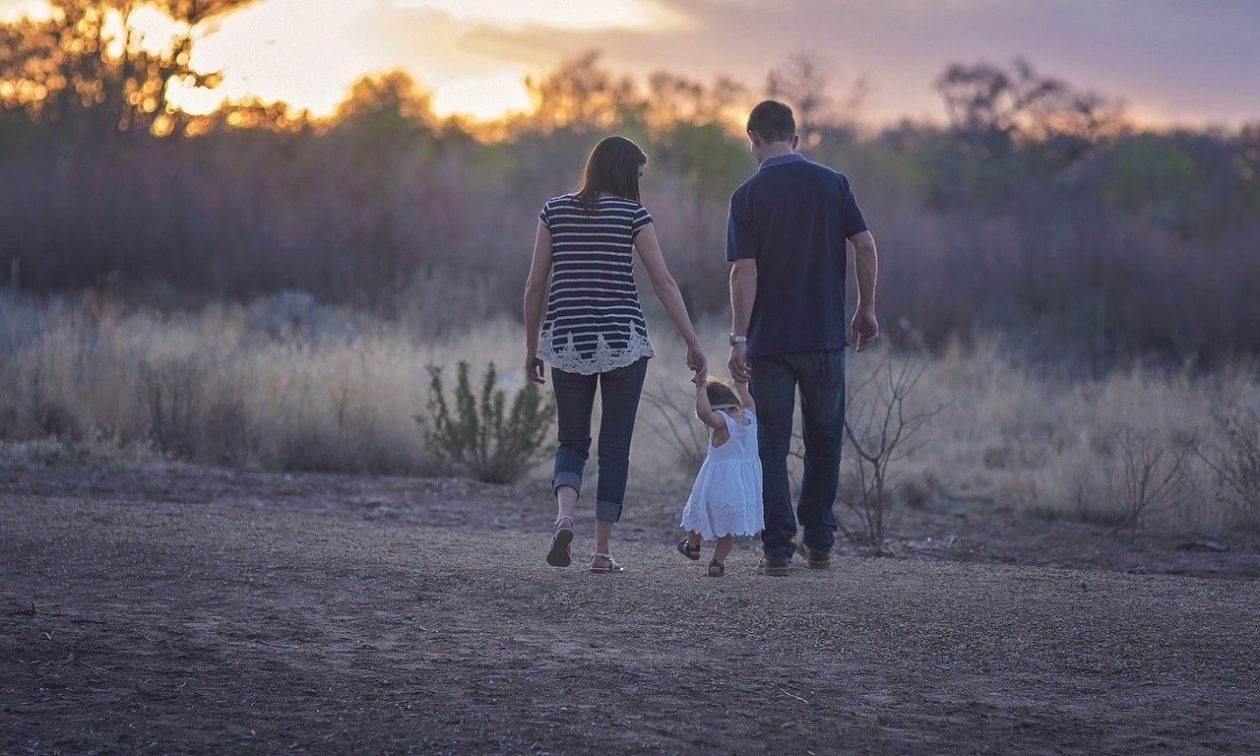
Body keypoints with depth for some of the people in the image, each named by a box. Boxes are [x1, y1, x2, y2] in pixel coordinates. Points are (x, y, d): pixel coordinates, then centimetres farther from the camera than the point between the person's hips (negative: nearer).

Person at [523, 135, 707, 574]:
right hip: (622, 340, -2)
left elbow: (535, 285, 5)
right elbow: (664, 283, -5)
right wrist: (693, 343, -1)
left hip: (567, 342, 2)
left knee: (572, 443, 12)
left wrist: (532, 347, 13)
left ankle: (564, 516, -16)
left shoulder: (555, 210, 5)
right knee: (615, 448, 6)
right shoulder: (632, 213, -2)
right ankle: (602, 551, 5)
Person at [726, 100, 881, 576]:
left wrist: (738, 337, -10)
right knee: (824, 442, 15)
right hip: (826, 337, 2)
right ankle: (819, 544, 17)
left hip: (769, 341, -2)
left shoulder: (749, 195, -5)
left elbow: (744, 270, -11)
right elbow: (866, 247, -2)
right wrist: (866, 310, 8)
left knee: (772, 447, 4)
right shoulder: (832, 183, 2)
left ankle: (778, 550, 0)